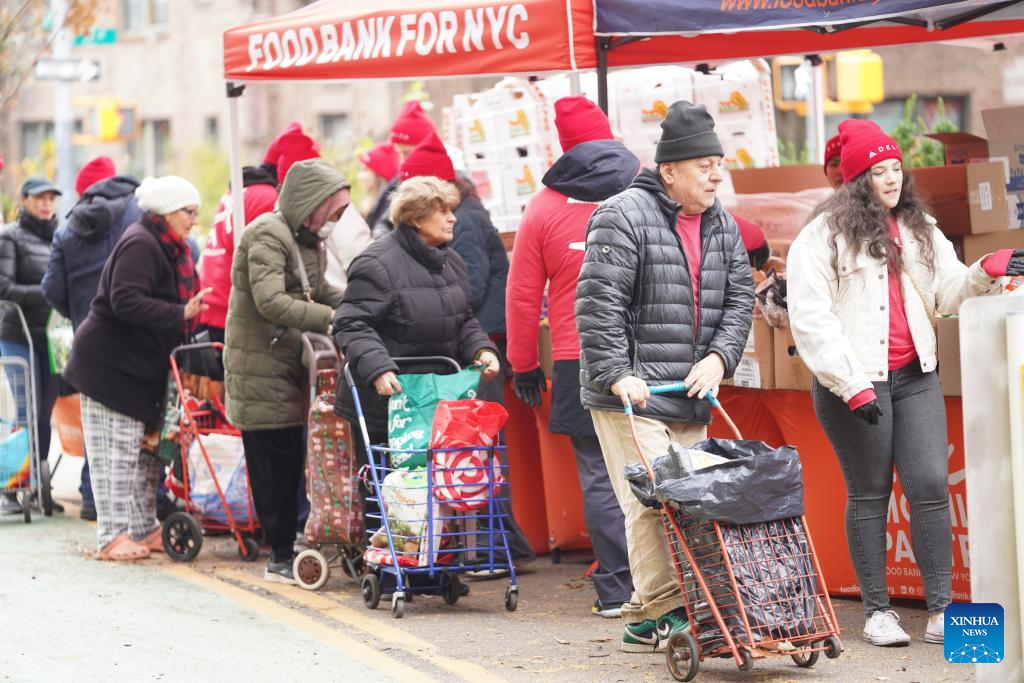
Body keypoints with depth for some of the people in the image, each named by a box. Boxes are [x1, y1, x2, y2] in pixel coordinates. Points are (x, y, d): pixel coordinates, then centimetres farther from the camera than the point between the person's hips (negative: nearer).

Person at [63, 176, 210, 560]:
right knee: (117, 451, -8)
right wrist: (181, 314, -33)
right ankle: (112, 536, -5)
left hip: (139, 366, 10)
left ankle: (145, 529, 19)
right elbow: (126, 302, -29)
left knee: (145, 452, 13)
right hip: (110, 364, -10)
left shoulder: (166, 248, 15)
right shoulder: (139, 245, -18)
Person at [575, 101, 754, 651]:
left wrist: (718, 357, -3)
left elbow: (739, 300, 14)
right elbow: (598, 302, -16)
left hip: (689, 398, 8)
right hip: (630, 396, -7)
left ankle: (644, 621, 13)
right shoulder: (623, 216, -11)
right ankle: (664, 611, -9)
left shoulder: (722, 227, 13)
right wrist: (617, 374, -21)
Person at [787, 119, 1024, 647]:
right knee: (869, 495, 3)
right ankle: (876, 610, 12)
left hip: (915, 378, 5)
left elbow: (946, 292, 14)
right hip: (853, 384, -5)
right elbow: (810, 319, -10)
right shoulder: (822, 237, -5)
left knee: (931, 487, -4)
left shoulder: (920, 230, 15)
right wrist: (851, 385, -16)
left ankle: (941, 610, -2)